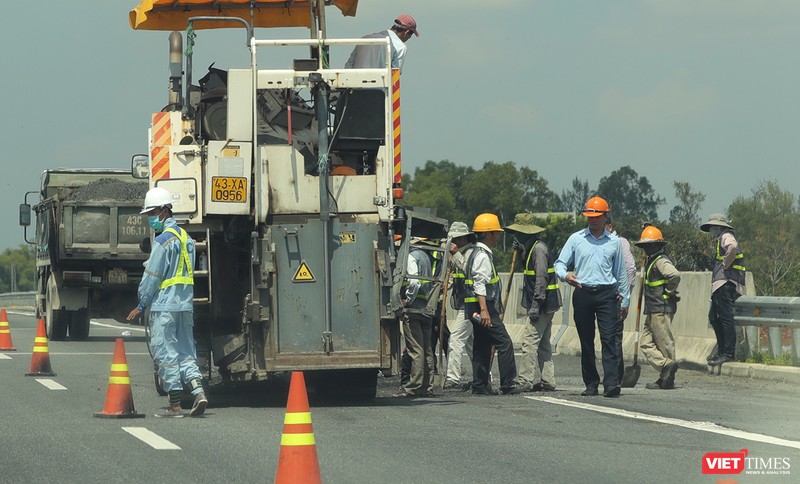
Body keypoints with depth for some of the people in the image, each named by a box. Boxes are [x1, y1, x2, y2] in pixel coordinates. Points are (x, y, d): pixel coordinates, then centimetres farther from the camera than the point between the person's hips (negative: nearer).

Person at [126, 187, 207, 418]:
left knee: (166, 354, -3)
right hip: (185, 304, 8)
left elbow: (152, 277, -12)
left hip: (164, 306, -8)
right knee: (185, 351, 11)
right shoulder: (185, 237, 15)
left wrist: (141, 306, -4)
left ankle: (175, 405, -3)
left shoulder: (164, 240, -13)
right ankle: (198, 390, -8)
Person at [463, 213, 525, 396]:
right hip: (483, 307, -11)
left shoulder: (478, 254, 20)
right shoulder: (482, 256, -13)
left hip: (480, 309, 11)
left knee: (482, 346, 10)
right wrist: (484, 310, -26)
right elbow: (479, 284, -21)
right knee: (504, 343, -9)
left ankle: (480, 386, 10)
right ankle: (508, 384, -9)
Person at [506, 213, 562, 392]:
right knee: (542, 343, 13)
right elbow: (530, 269, 26)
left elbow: (541, 277, -21)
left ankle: (525, 381, -13)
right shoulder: (531, 247, 15)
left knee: (530, 341, -12)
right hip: (545, 304, 11)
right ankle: (547, 381, 15)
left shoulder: (539, 248, -16)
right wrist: (521, 251, 14)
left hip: (543, 303, -11)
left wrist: (536, 304, -24)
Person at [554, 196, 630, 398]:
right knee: (586, 341, 4)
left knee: (609, 339, -11)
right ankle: (591, 384, 10)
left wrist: (625, 300, 17)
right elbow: (560, 263, 7)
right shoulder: (576, 239, 8)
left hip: (606, 294, -1)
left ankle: (611, 383, -19)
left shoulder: (614, 242, 10)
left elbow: (621, 273, 16)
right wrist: (565, 275, -16)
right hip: (582, 293, 1)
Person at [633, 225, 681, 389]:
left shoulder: (661, 261, -13)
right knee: (646, 343, 6)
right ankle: (666, 366, 1)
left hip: (661, 309, -10)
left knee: (665, 343, -5)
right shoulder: (651, 261, 19)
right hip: (653, 311, 10)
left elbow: (675, 275, -30)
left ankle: (668, 379, -3)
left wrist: (669, 291, -18)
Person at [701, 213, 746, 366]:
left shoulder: (726, 237, -7)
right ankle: (722, 350, 19)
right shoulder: (721, 240, 25)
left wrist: (725, 265, -20)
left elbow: (733, 247, -30)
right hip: (721, 285, 11)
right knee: (714, 317, 14)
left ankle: (729, 353, -11)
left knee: (726, 317, -11)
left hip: (726, 283, -11)